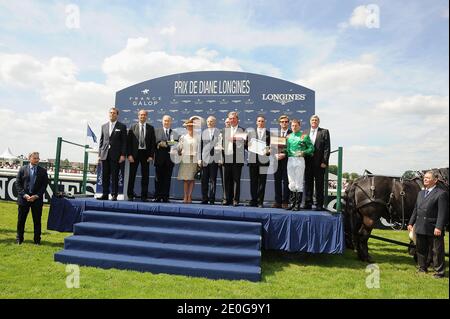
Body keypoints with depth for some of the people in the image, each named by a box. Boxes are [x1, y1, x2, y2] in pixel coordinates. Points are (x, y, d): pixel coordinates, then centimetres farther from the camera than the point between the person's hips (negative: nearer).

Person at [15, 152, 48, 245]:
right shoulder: (22, 169, 4)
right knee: (21, 220, 9)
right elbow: (17, 184, 1)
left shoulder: (43, 171, 3)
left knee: (37, 220, 4)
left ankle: (37, 240, 13)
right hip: (24, 198, 0)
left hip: (37, 199, 0)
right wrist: (24, 194, -10)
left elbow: (44, 185, 0)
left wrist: (36, 196, -10)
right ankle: (19, 239, 24)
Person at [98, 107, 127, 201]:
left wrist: (123, 155, -9)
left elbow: (124, 142, -1)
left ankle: (114, 195, 4)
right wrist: (99, 154, 8)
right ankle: (105, 194, 11)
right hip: (105, 155, 4)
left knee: (114, 176, -2)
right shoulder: (104, 126, 15)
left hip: (116, 155, -4)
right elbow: (101, 141, 15)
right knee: (105, 176, 5)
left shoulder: (122, 126, 3)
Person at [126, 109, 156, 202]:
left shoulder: (151, 128, 4)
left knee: (145, 175, 4)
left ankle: (144, 196, 12)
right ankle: (130, 195, 16)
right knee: (132, 175, 6)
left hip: (145, 153, 0)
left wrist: (151, 155, -6)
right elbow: (129, 142, 0)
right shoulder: (133, 127, 3)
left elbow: (153, 142, 2)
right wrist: (129, 154, -7)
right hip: (135, 153, 0)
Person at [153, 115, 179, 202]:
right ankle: (157, 197, 9)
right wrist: (159, 144, -17)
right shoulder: (157, 131, 12)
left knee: (167, 179, 1)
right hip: (159, 158, 0)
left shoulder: (174, 133, 13)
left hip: (169, 158, 1)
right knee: (158, 178, 2)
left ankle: (165, 197, 6)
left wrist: (165, 144, -11)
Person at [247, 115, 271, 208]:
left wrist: (269, 151, -14)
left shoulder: (269, 134, 9)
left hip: (263, 160, -1)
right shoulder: (251, 132, 15)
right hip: (253, 159, 2)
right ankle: (253, 200, 13)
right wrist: (249, 146, -11)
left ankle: (260, 201, 6)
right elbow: (246, 144, 10)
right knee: (253, 181, 4)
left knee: (262, 182, -1)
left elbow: (271, 146, 5)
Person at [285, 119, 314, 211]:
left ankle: (297, 205, 3)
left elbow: (311, 148, -2)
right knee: (291, 184, 8)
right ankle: (292, 203, 15)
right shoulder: (289, 136, 14)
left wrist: (303, 152, -16)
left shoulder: (304, 136, 1)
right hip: (290, 160, 4)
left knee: (299, 183, -3)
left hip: (300, 160, -4)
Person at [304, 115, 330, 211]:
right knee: (308, 183, 7)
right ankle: (308, 203, 15)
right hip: (308, 162, 3)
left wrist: (324, 161, -11)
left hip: (319, 163, -3)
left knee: (319, 185, 1)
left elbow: (327, 148, -2)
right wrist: (303, 161, 1)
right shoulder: (305, 133, 14)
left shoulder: (324, 132, 4)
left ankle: (319, 205, 8)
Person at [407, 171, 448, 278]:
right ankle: (422, 268, 32)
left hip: (434, 229, -7)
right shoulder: (420, 193, 14)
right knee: (421, 249, 17)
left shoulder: (441, 194, -9)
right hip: (420, 228, 7)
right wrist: (411, 223, 13)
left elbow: (442, 212, -15)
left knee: (436, 251, 4)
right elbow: (415, 210, 17)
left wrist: (439, 227, -22)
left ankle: (439, 272, 18)